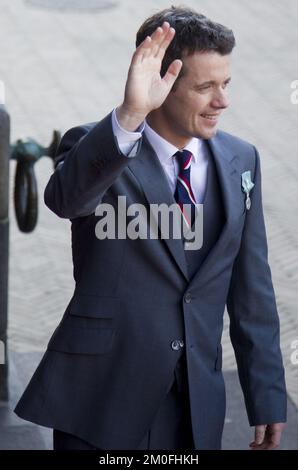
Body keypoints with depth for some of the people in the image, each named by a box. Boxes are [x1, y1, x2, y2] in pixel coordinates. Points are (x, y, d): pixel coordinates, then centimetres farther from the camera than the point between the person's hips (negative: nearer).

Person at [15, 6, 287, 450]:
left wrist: (267, 398, 6)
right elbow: (64, 198, -33)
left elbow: (252, 290, 7)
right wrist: (129, 115, -46)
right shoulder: (94, 147, -9)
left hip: (198, 406, 4)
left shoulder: (240, 159, 4)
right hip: (100, 402, -4)